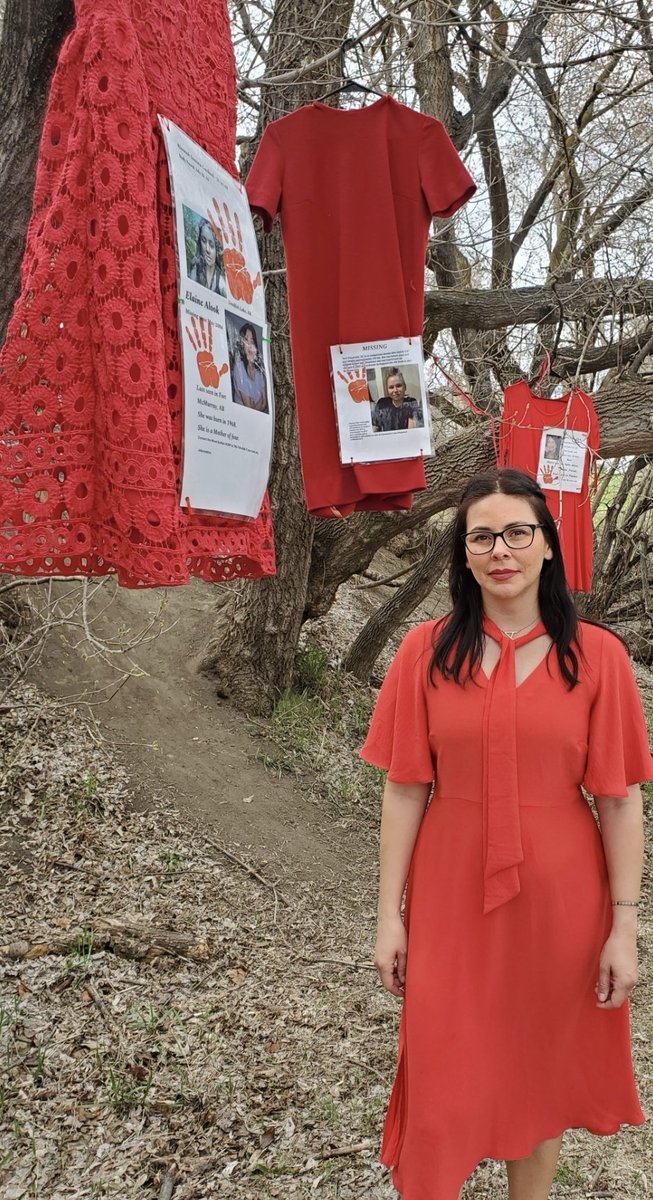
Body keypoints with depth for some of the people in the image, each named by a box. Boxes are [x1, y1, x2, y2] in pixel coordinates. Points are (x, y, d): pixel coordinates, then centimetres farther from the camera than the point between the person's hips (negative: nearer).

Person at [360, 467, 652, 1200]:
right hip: (451, 895, 0)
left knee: (541, 1064, 18)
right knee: (443, 1078, 12)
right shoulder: (426, 652, -6)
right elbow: (404, 791, -3)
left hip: (558, 899, 0)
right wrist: (390, 915, -2)